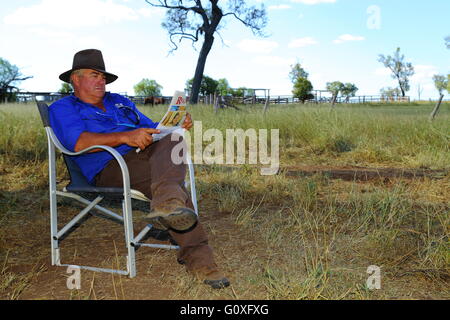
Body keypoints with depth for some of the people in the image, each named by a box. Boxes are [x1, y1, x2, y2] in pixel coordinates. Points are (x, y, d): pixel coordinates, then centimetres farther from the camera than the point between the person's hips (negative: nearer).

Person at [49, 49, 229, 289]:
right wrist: (126, 137, -21)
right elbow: (78, 142, -9)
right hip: (111, 168, -5)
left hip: (147, 156, 6)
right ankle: (198, 258, -38)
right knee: (171, 180, -31)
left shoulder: (120, 102, 34)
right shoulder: (62, 108, 12)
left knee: (171, 141, -30)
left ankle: (168, 204, -49)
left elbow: (151, 128, 30)